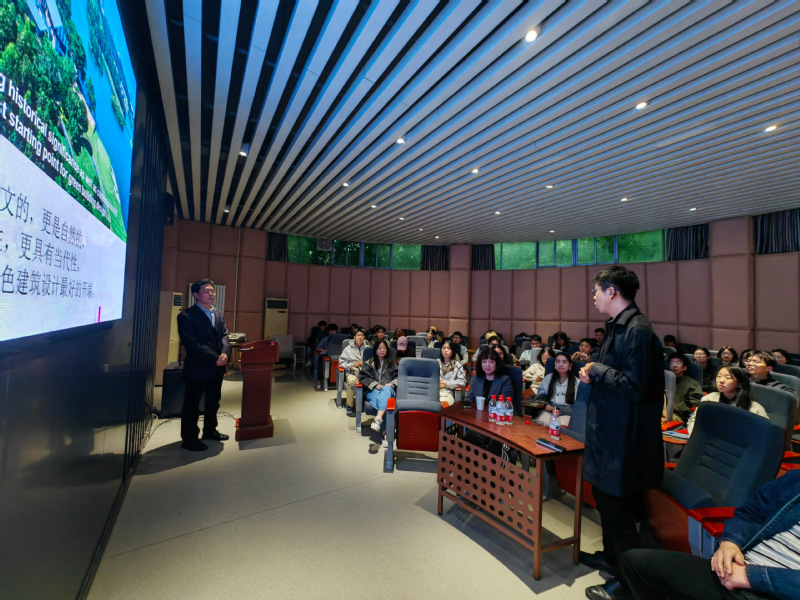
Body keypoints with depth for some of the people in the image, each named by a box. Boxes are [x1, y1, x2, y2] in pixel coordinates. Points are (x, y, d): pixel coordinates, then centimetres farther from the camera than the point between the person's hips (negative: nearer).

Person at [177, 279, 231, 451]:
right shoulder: (186, 316, -12)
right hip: (197, 369, -7)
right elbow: (192, 344, -18)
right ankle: (189, 439, 21)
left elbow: (224, 335, 7)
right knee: (192, 404, 6)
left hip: (217, 368, 7)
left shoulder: (219, 314, 11)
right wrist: (214, 358, -21)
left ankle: (210, 430, 37)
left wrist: (225, 353, -13)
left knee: (213, 401, 20)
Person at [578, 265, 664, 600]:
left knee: (617, 511, 6)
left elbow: (637, 386, -26)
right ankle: (611, 557, 46)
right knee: (605, 500, 25)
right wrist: (593, 375, 3)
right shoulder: (619, 327, 10)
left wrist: (597, 369, -17)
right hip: (609, 431, 10)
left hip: (624, 439, -10)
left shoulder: (638, 330, -22)